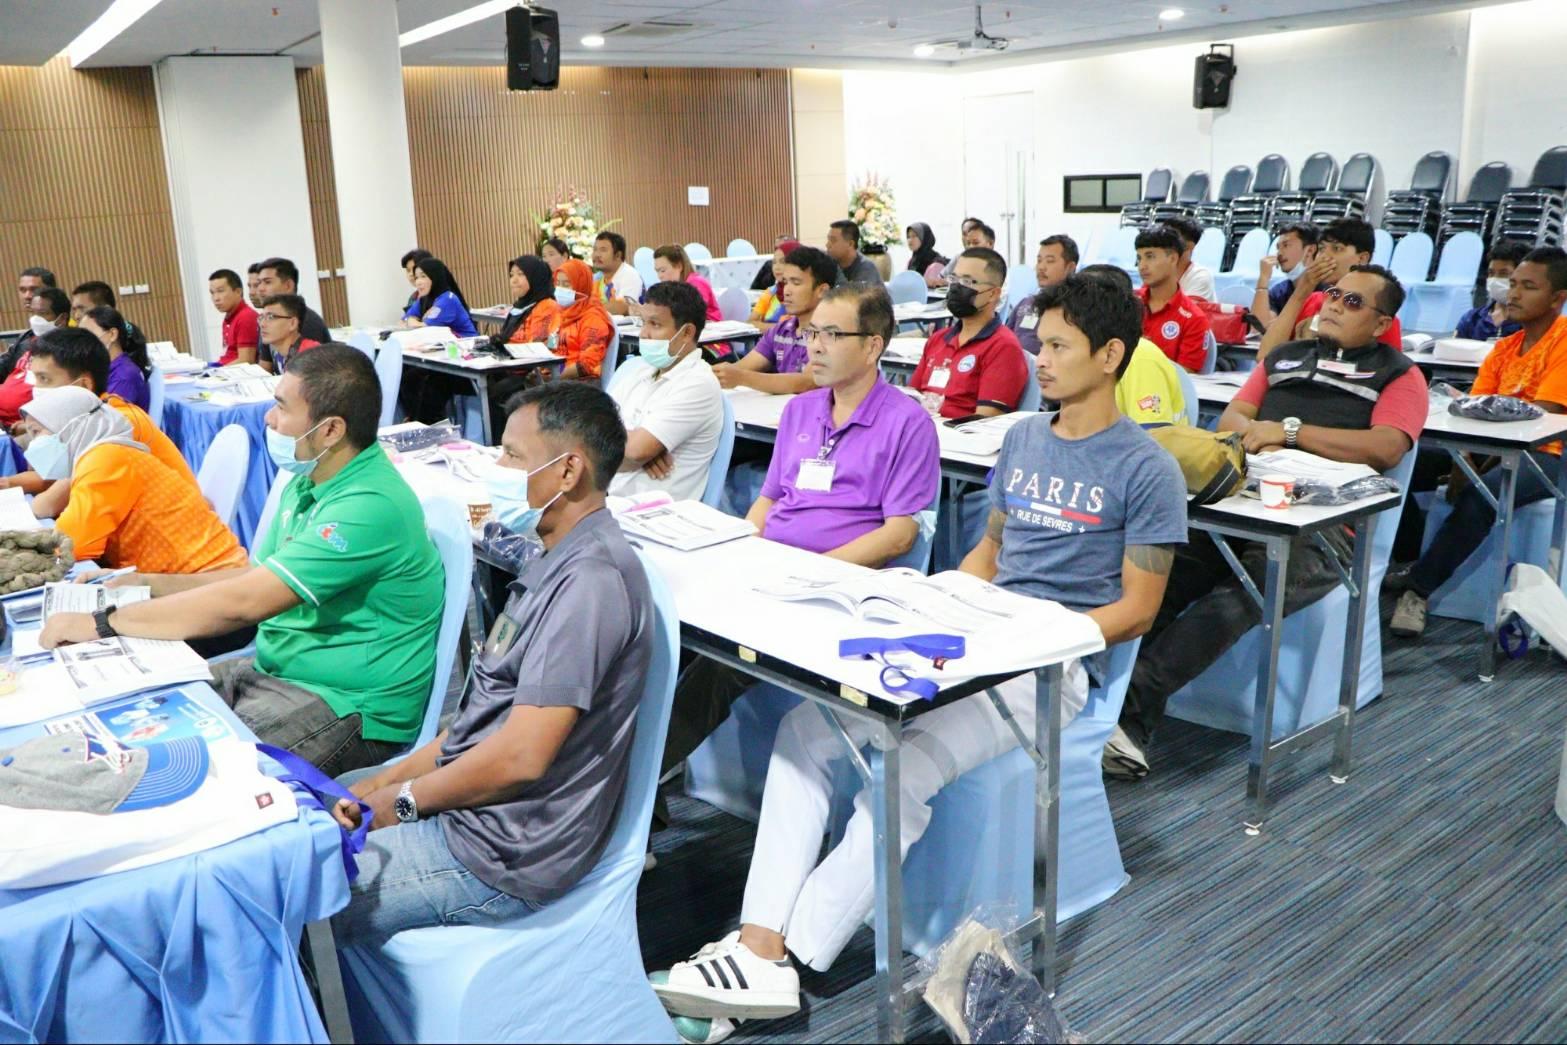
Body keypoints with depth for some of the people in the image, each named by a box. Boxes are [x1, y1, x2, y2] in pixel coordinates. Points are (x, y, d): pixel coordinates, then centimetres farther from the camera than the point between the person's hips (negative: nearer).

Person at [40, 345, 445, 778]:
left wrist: (101, 623, -18)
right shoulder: (309, 481, 8)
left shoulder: (369, 506, -26)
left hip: (350, 709, -9)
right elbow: (253, 576, 17)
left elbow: (241, 604, -27)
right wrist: (145, 584, 5)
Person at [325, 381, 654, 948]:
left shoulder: (591, 580, -24)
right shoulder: (557, 563, 11)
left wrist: (405, 799, -10)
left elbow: (521, 756, -26)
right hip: (469, 803, 10)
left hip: (503, 853, -10)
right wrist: (385, 780, 5)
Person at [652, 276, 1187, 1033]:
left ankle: (779, 955, -24)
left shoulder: (1145, 470, -6)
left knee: (909, 767, -32)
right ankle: (758, 942, -20)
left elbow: (1136, 609, -7)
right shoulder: (1022, 439, 14)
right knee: (802, 729, -13)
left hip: (1052, 664, -7)